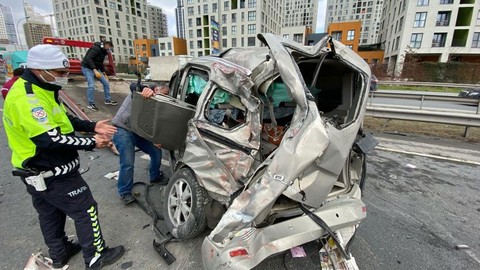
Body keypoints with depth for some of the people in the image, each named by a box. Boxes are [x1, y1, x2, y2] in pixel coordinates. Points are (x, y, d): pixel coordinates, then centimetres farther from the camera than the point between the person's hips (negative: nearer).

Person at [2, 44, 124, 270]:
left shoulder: (39, 90, 6)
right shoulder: (25, 98, -27)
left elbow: (63, 120, 12)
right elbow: (51, 140, -32)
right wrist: (91, 143, -24)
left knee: (50, 214, 23)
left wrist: (92, 126, 0)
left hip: (38, 172, 10)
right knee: (86, 210, 2)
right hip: (51, 174, -10)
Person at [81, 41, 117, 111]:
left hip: (95, 68, 9)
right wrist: (95, 70, -32)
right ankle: (91, 104, -5)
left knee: (106, 83, 4)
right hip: (87, 68, -9)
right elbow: (88, 59, -27)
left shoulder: (103, 51, 12)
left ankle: (108, 100, 15)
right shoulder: (96, 48, -17)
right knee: (91, 85, -17)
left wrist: (104, 73, 18)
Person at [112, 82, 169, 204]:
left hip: (138, 131, 7)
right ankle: (124, 192, 6)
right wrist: (145, 89, -54)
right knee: (128, 163, -15)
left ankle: (155, 176, 30)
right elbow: (133, 86, -32)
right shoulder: (141, 93, -8)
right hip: (122, 130, -7)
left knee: (156, 151, 5)